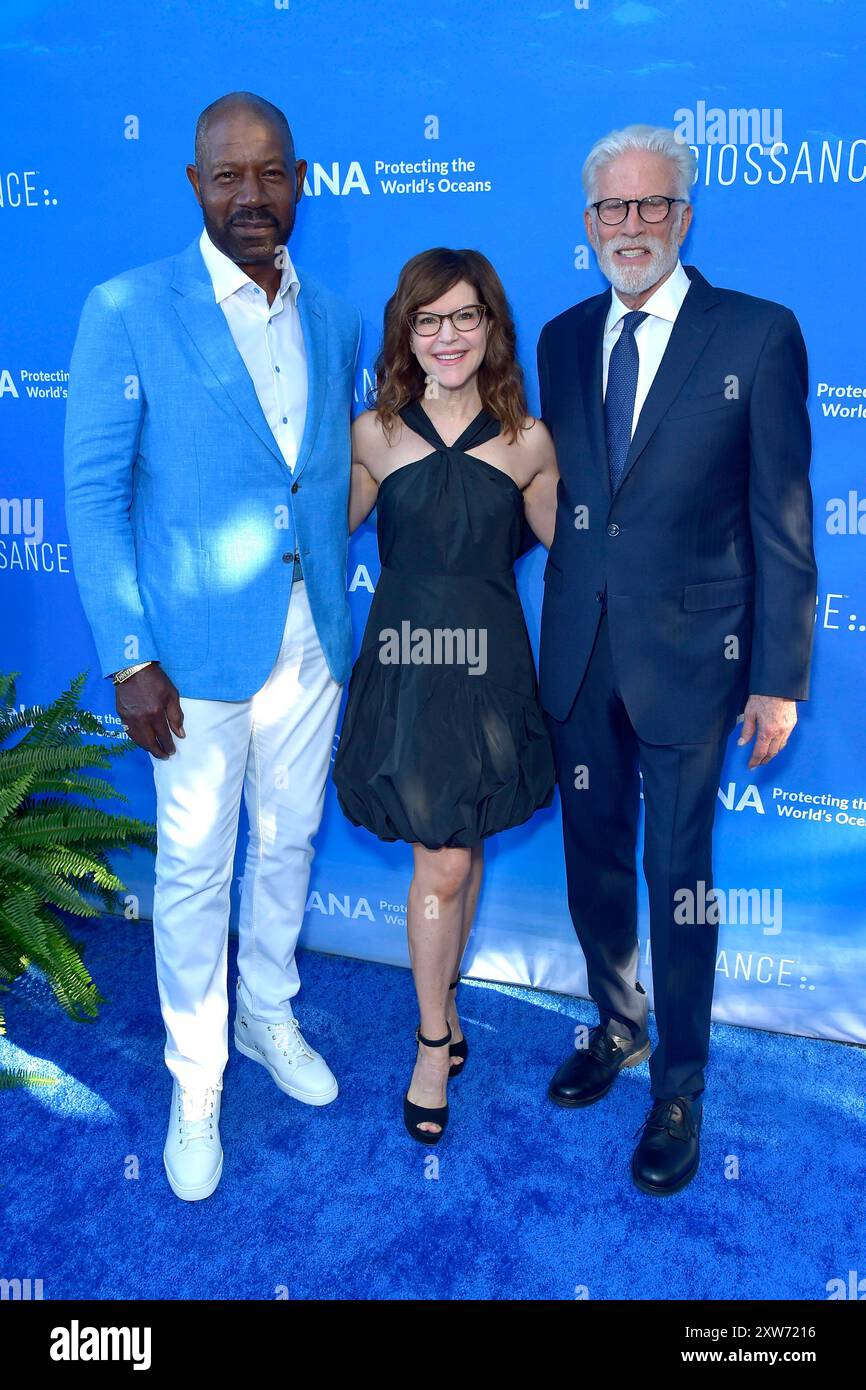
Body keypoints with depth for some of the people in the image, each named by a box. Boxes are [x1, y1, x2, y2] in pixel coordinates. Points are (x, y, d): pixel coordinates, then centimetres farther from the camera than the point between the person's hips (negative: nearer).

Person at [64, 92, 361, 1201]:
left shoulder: (335, 322, 7)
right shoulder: (127, 310, -8)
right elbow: (94, 495, -9)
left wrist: (344, 620, 5)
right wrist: (131, 660, -14)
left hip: (310, 639, 4)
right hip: (198, 648, -4)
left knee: (289, 844, 18)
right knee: (195, 867, 8)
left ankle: (267, 1016, 42)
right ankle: (195, 1081, 29)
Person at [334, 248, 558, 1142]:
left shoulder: (526, 441, 1)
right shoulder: (374, 433, 0)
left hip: (489, 664, 1)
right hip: (406, 660, -1)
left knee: (458, 855, 14)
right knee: (443, 865, 1)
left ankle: (440, 998, 37)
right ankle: (435, 1039, 20)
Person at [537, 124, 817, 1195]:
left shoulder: (758, 335, -6)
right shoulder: (563, 339, 8)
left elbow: (781, 521, -7)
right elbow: (555, 495, 10)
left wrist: (779, 678, -9)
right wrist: (552, 639, 5)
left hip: (687, 654, -4)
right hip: (579, 655, 5)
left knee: (678, 876, 5)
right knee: (593, 860, 17)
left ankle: (679, 1087, 26)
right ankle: (617, 1027, 41)